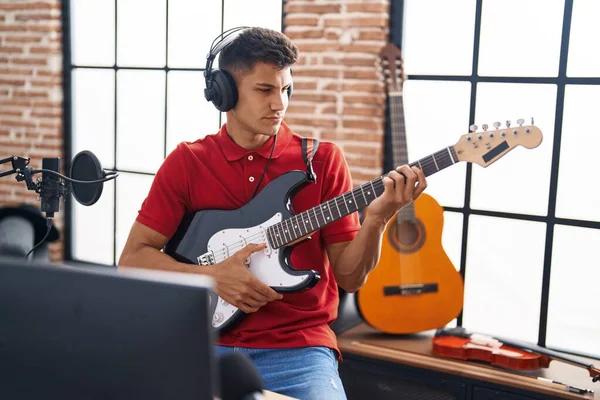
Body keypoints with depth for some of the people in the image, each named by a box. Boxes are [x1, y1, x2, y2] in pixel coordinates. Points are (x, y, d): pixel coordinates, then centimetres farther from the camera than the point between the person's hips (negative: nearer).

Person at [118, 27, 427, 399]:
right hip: (209, 343, 0)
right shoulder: (186, 162, 3)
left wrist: (378, 217, -16)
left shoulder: (324, 161, 2)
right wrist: (211, 275, -11)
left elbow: (349, 277, 2)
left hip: (297, 347, 1)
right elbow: (133, 257, 3)